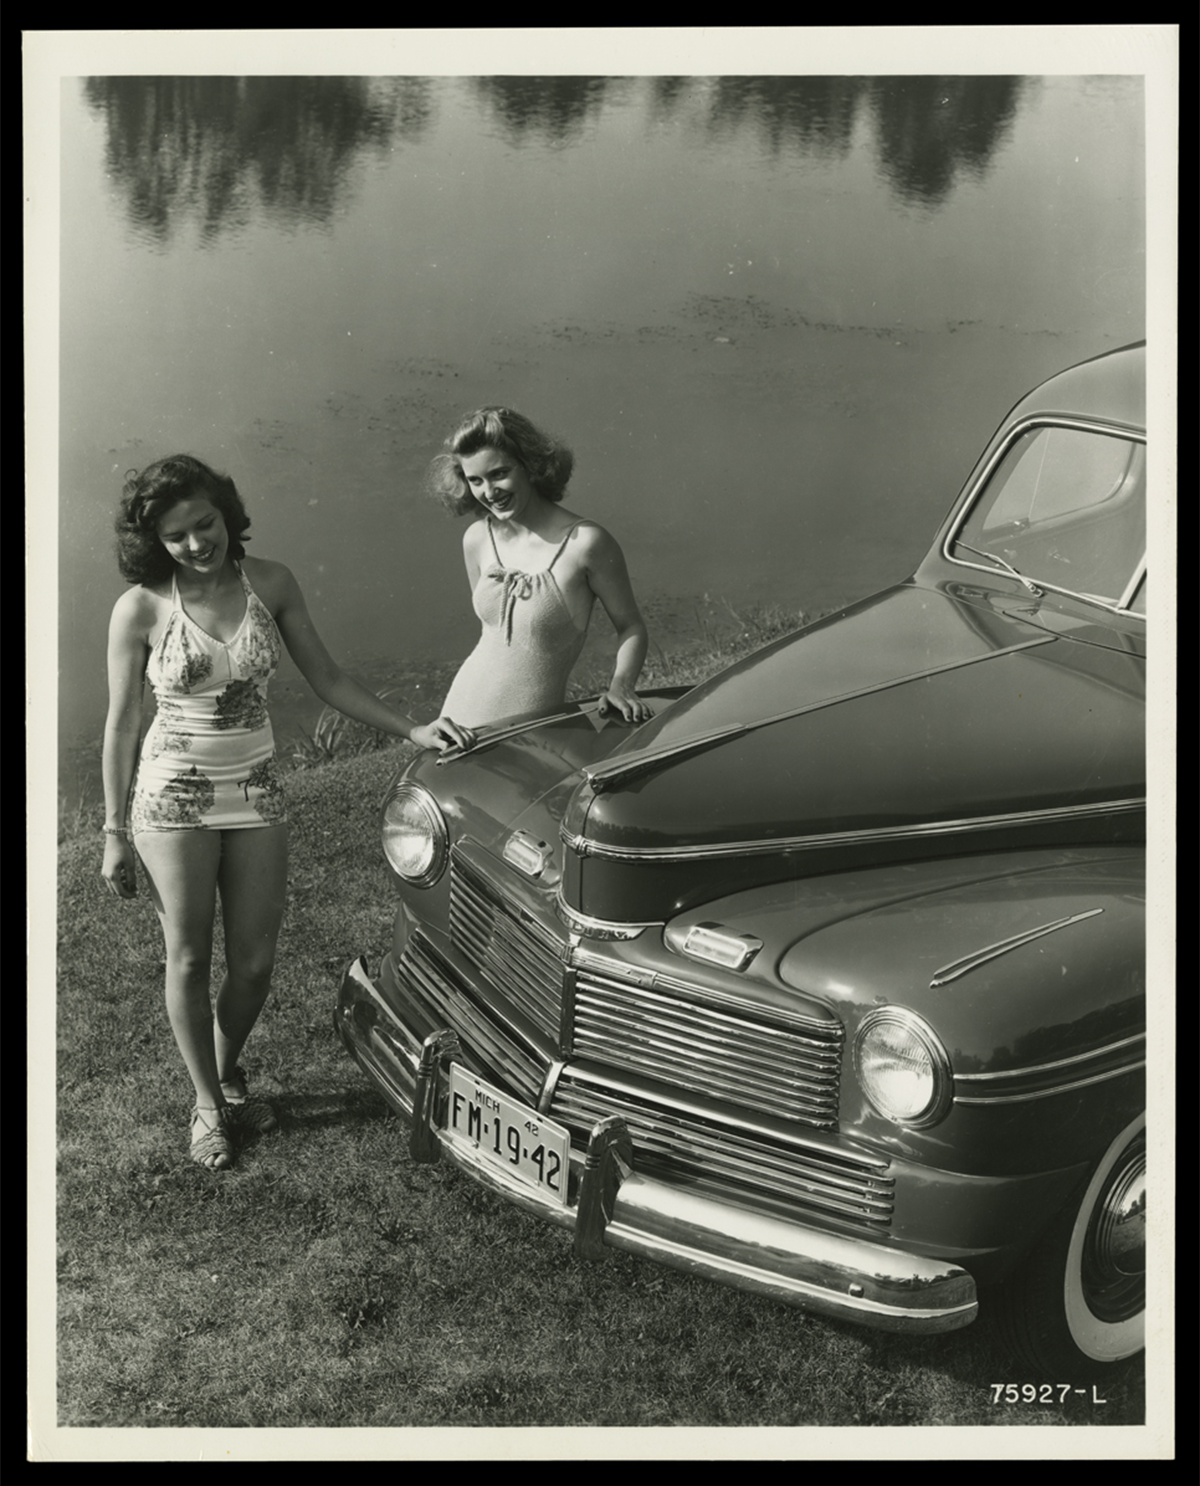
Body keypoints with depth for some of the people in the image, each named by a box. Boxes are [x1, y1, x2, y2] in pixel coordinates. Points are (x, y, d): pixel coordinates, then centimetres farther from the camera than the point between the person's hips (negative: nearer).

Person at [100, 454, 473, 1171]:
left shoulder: (270, 583, -5)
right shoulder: (141, 608, -12)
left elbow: (326, 676, 2)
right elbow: (122, 723, -5)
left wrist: (413, 730, -8)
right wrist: (115, 834, -3)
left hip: (257, 792, 3)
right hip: (173, 795, -2)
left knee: (256, 963, 8)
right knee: (190, 960, 8)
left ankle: (228, 1075, 37)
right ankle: (208, 1103, 28)